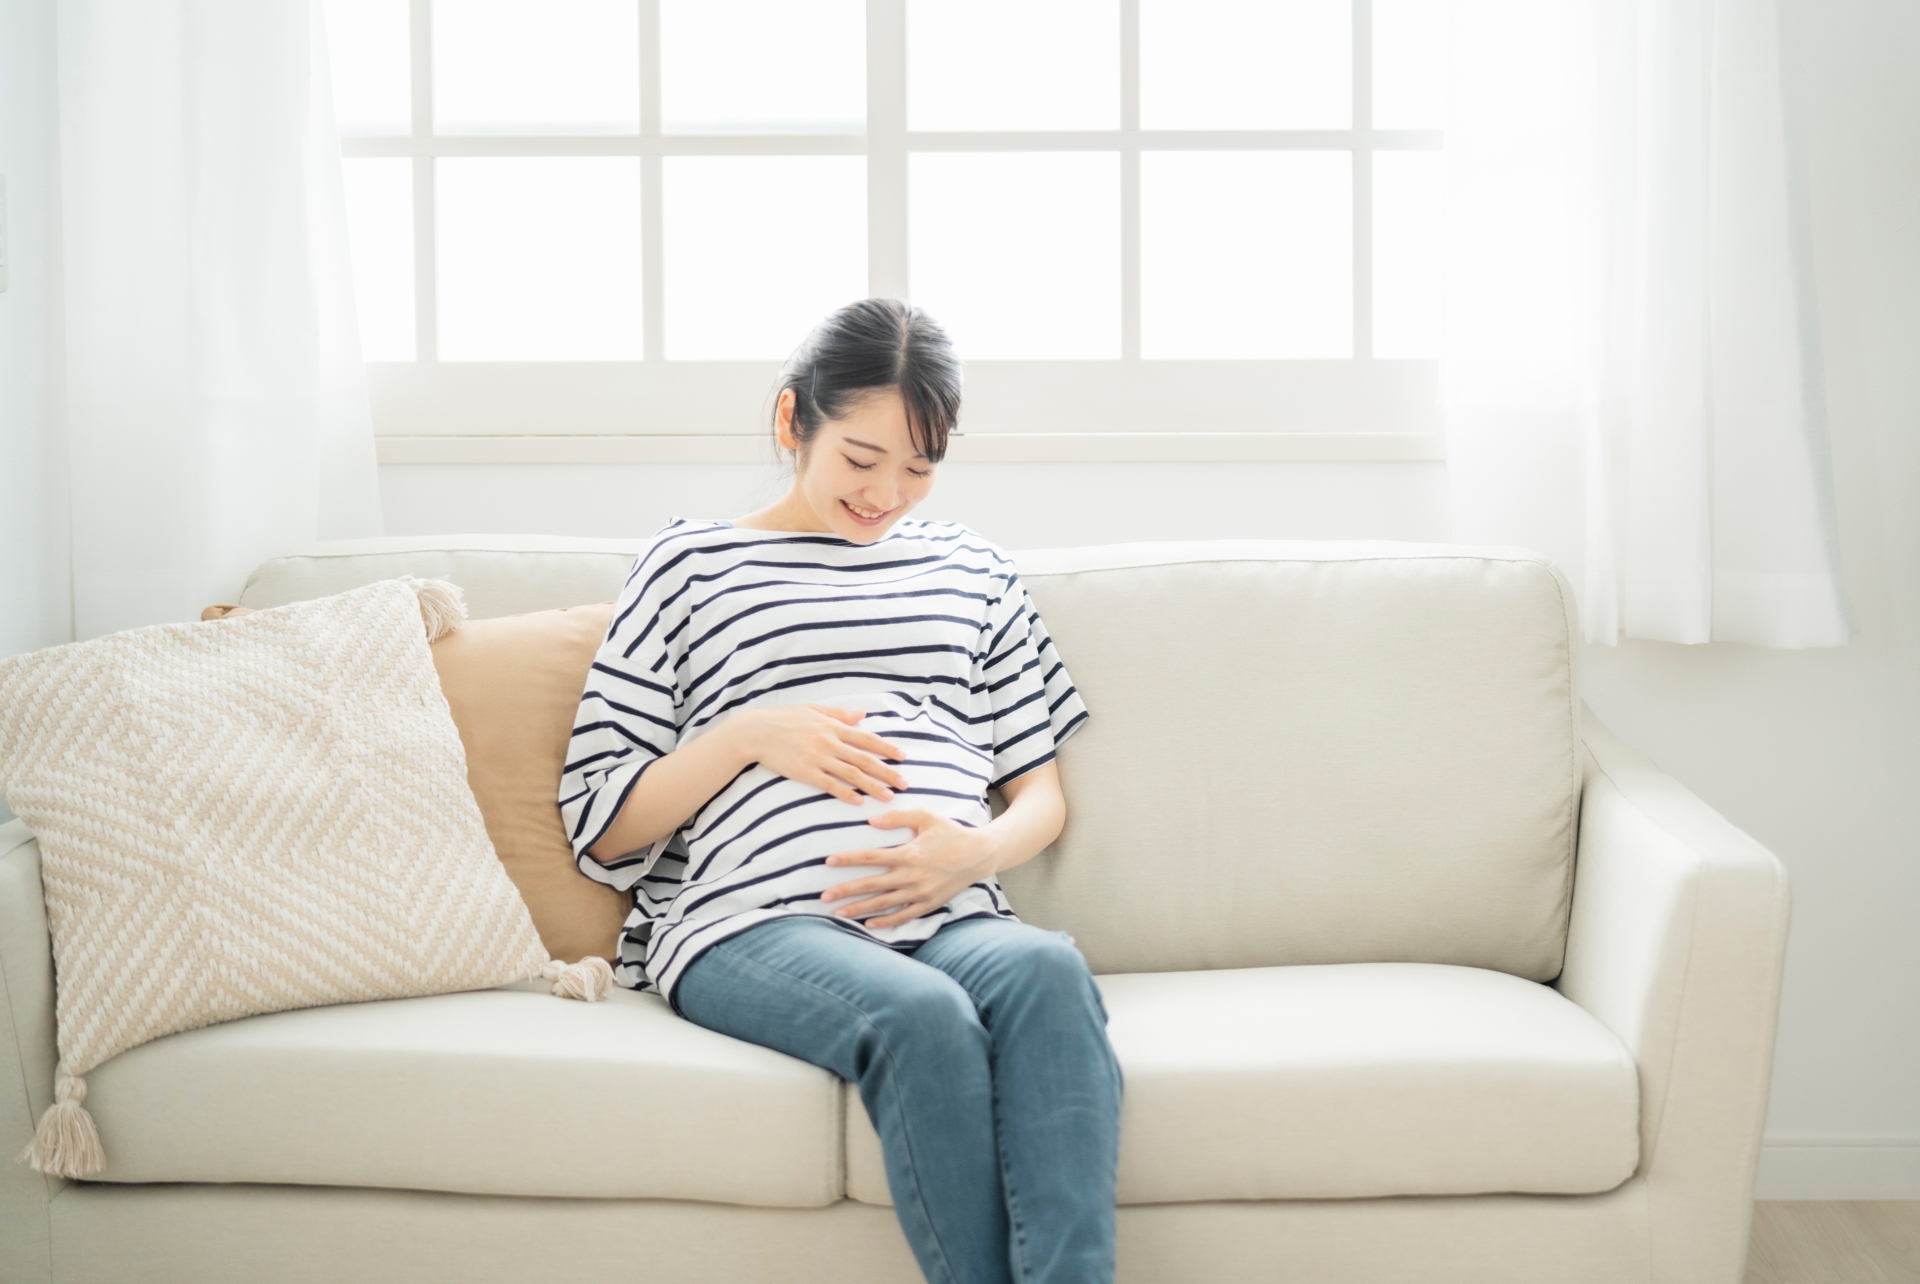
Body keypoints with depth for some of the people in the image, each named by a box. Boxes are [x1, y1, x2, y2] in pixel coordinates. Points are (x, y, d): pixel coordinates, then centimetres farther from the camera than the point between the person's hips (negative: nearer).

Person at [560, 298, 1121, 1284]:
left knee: (1048, 971, -35)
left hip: (947, 922, 3)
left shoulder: (970, 570, 25)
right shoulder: (689, 565, 15)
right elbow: (599, 828, 12)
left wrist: (977, 852, -1)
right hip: (750, 927, -3)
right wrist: (747, 737, -4)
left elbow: (1041, 794, 23)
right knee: (923, 1015, -37)